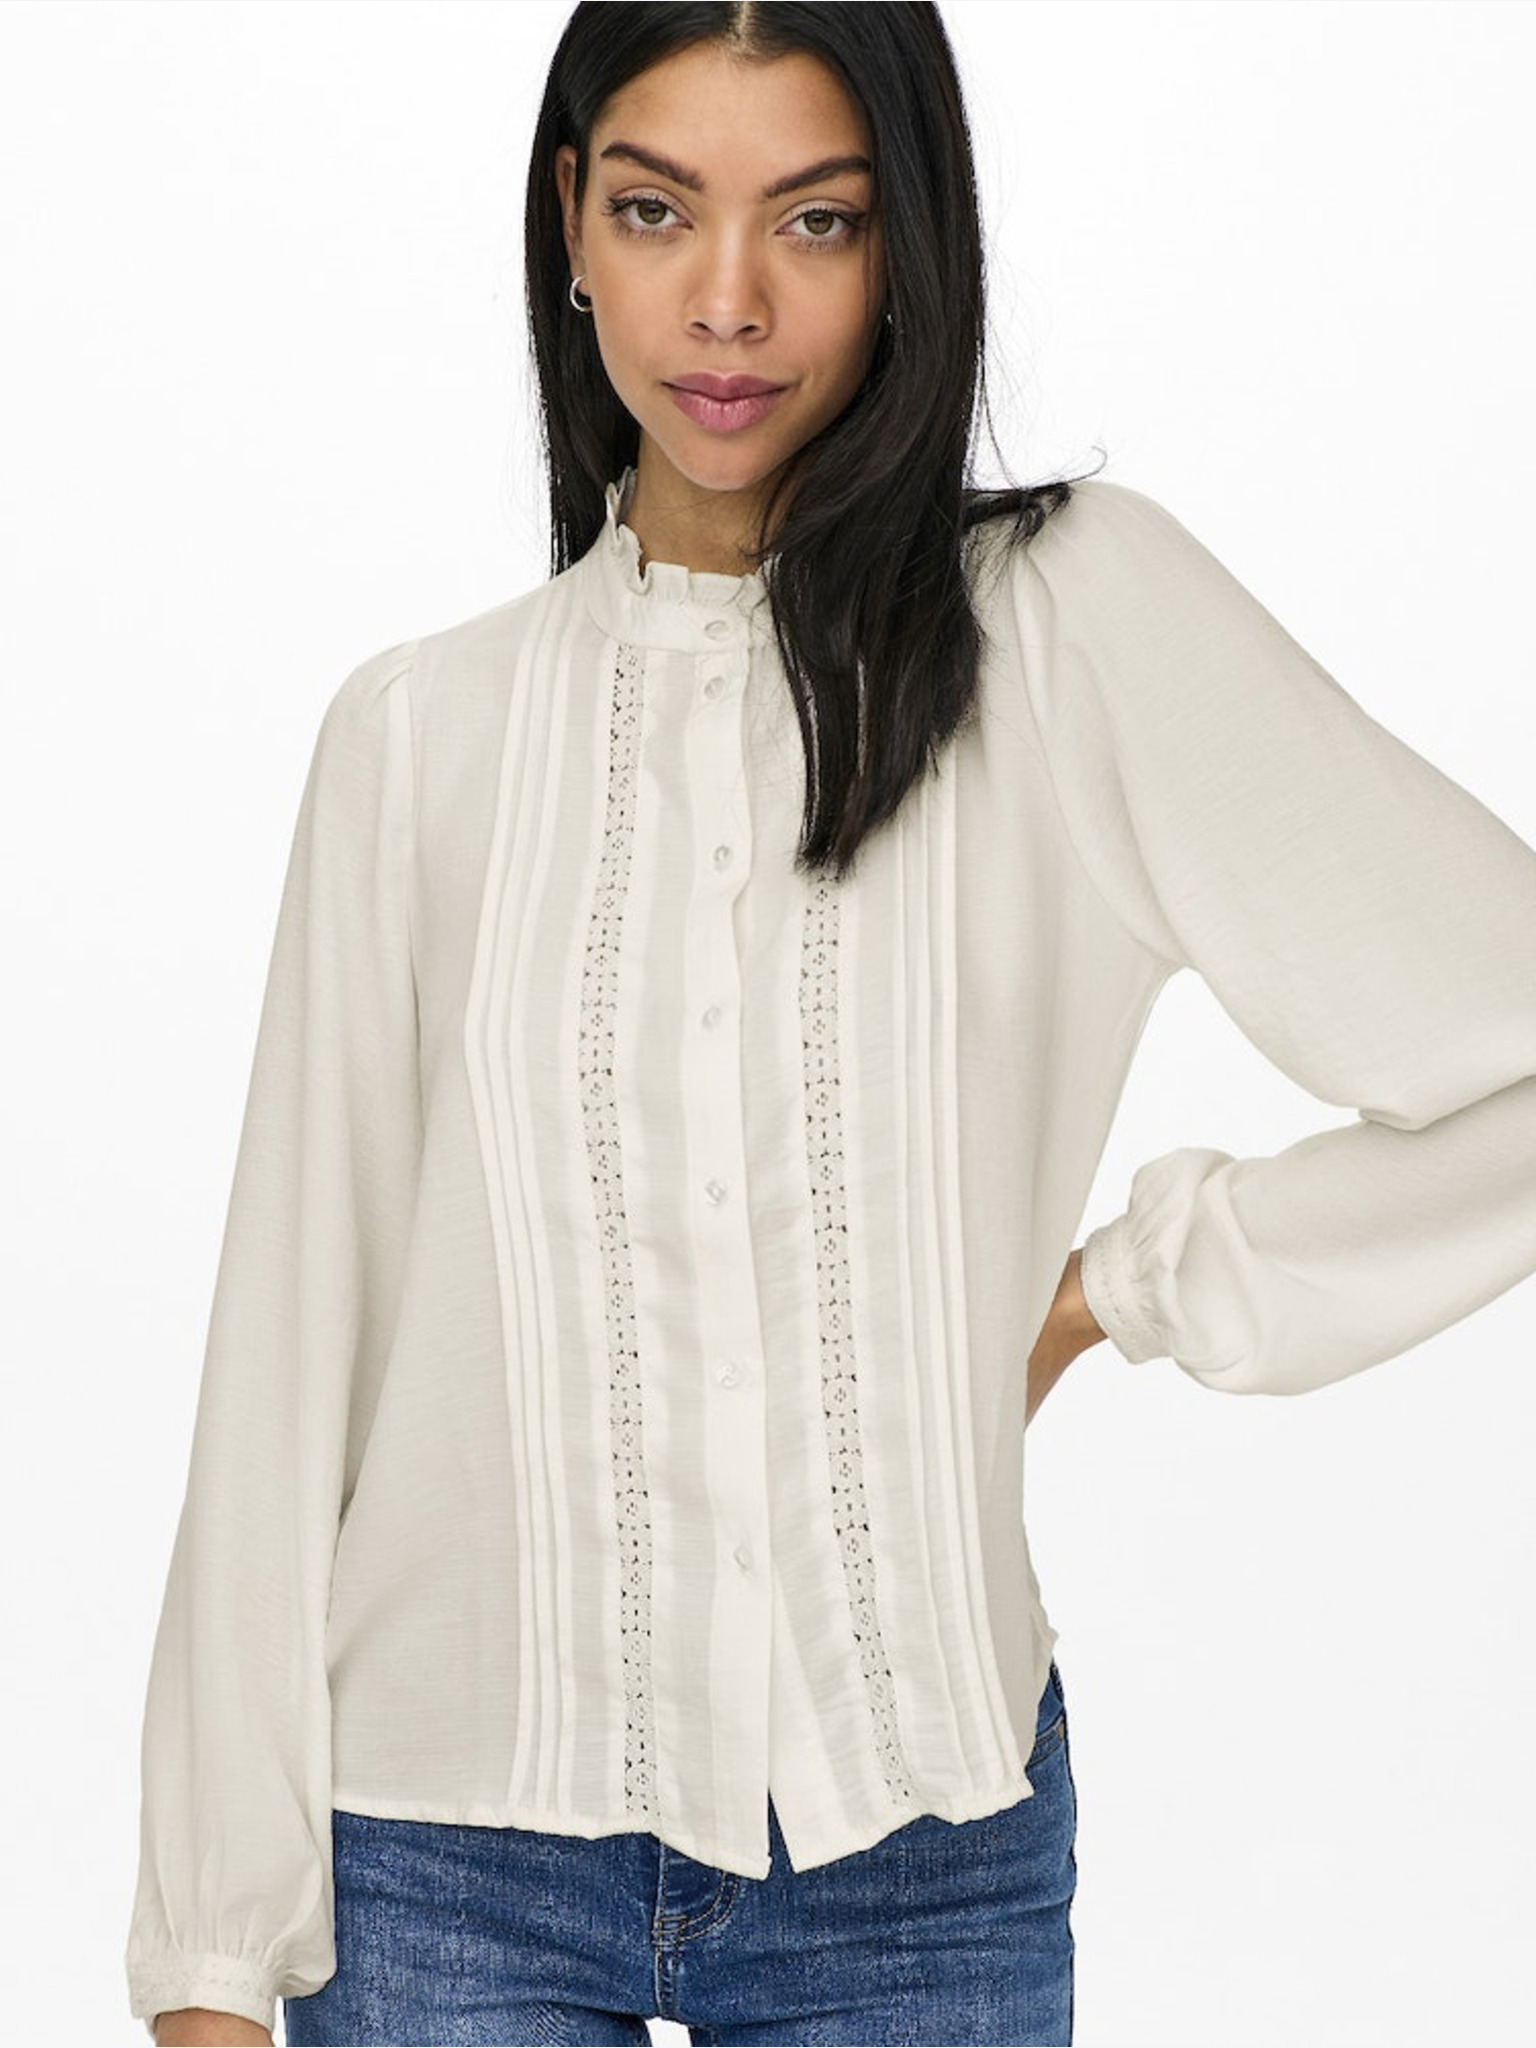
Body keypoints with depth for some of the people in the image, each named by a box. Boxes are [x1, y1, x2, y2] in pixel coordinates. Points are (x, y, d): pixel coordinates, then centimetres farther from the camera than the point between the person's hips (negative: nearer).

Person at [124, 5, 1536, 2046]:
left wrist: (1120, 1284, -2)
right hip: (452, 1854, 1)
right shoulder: (420, 730, 2)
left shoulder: (1078, 617, -4)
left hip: (917, 1855, -1)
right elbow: (287, 1355, 2)